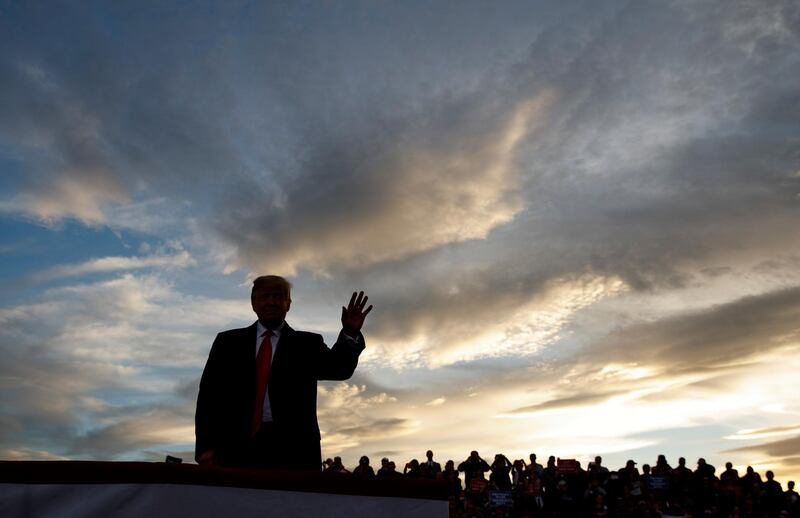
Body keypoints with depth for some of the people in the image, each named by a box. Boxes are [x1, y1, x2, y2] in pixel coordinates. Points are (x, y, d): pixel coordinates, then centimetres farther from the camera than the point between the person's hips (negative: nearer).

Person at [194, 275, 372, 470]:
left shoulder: (307, 344, 11)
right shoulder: (228, 342, 13)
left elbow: (338, 368, -5)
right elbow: (209, 395, 9)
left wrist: (351, 334, -23)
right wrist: (206, 446, -1)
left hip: (292, 449, 0)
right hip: (237, 447, 1)